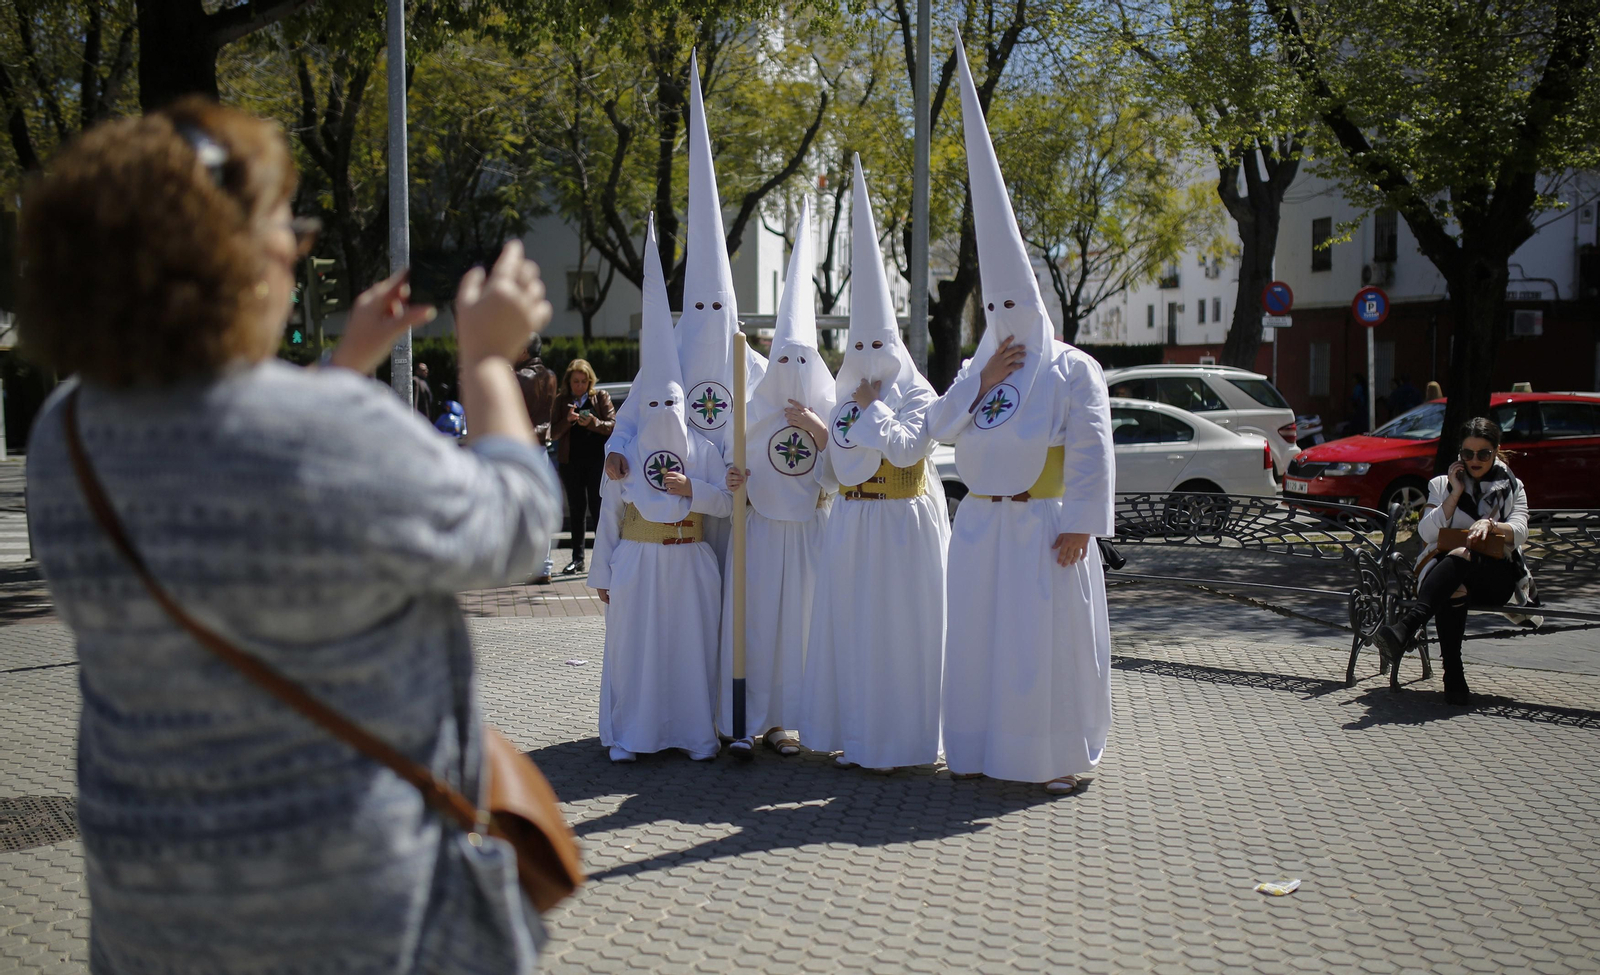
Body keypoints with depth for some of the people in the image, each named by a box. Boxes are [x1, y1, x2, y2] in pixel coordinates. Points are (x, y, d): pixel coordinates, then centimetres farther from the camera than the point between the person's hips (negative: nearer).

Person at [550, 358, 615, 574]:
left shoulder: (601, 396, 2)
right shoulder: (561, 401, 8)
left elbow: (613, 425, -4)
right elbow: (553, 433, 3)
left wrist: (593, 423, -21)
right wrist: (568, 420, -15)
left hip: (597, 460, -3)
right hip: (570, 461, 3)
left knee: (598, 507, -5)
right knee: (576, 510, 8)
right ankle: (578, 558, 13)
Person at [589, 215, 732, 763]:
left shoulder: (704, 451, 4)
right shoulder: (624, 455, 3)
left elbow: (729, 503, 1)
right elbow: (609, 515, 4)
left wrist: (693, 489, -14)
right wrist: (602, 572, 3)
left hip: (689, 563, 1)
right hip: (637, 563, 0)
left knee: (693, 647, 3)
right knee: (634, 645, 2)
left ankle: (697, 733, 14)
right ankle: (629, 735, 13)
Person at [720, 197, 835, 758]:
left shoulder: (831, 410, 3)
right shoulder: (754, 411, 3)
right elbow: (735, 470, 8)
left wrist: (819, 430, -14)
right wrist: (733, 483, -14)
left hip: (810, 530, 1)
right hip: (761, 530, -1)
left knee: (799, 619, 3)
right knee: (753, 620, -4)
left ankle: (783, 721, 12)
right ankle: (744, 722, 3)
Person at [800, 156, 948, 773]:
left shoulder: (918, 397, -3)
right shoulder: (844, 400, 14)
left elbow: (906, 448, -20)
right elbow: (832, 473, 15)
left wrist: (872, 407, -11)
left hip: (901, 526, -6)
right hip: (849, 526, 6)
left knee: (896, 627, -4)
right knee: (847, 625, 6)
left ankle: (898, 740, 4)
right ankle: (855, 733, 15)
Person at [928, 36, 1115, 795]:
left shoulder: (1073, 370, -4)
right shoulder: (978, 368, 13)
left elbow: (1092, 454, -10)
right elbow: (938, 429, 4)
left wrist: (1080, 525, -17)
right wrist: (982, 384, -8)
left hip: (1046, 524, -6)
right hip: (983, 524, 6)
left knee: (1049, 637, -2)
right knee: (982, 634, 9)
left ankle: (1060, 755, 9)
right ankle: (986, 747, 19)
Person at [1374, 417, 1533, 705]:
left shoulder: (1512, 488, 19)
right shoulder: (1442, 484, 19)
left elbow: (1519, 533, 0)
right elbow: (1427, 532, 4)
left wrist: (1490, 524, -22)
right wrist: (1456, 493, -1)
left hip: (1496, 577, -1)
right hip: (1443, 569, 1)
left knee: (1462, 556, -39)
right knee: (1454, 587, -40)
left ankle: (1407, 627, -60)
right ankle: (1453, 674, -47)